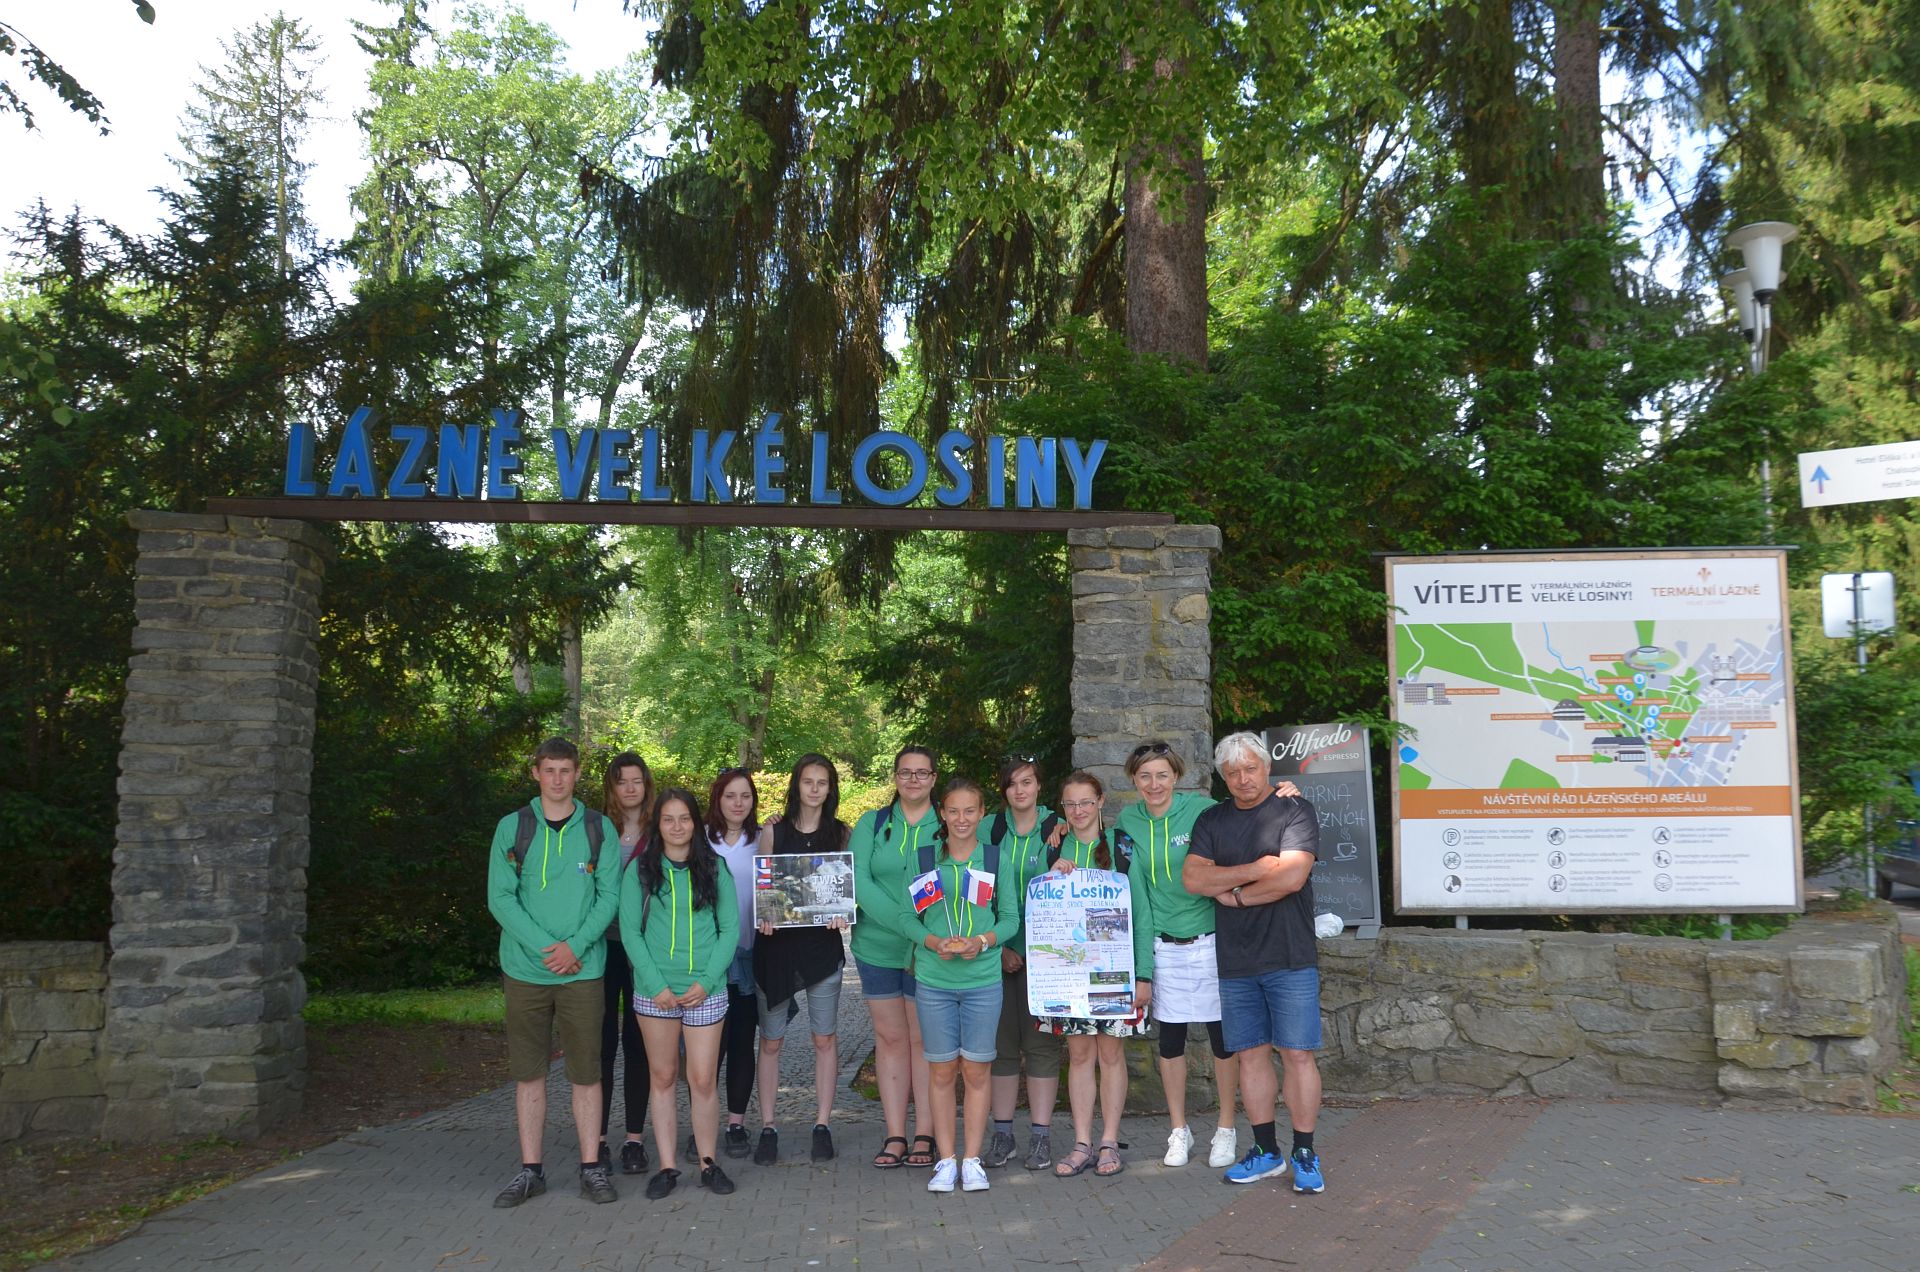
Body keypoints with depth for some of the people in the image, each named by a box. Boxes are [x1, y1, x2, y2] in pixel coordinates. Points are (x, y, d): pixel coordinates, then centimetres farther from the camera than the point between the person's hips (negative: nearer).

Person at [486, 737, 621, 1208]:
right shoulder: (512, 827, 4)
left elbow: (609, 895, -1)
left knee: (586, 1071, 3)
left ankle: (591, 1167, 13)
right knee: (528, 1073, 7)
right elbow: (499, 896, -2)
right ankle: (530, 1170, 17)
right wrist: (543, 947, -13)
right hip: (525, 969, 1)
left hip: (582, 970, -1)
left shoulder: (599, 829, 4)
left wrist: (575, 946, -14)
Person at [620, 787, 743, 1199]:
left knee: (703, 1080, -1)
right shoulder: (639, 871, 2)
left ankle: (708, 1163, 14)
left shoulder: (715, 868, 4)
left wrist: (706, 981, -9)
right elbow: (630, 932, -1)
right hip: (655, 991, 0)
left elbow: (730, 929, 2)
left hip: (705, 991, 0)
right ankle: (666, 1167, 16)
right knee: (663, 1078, 7)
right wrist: (656, 985, -11)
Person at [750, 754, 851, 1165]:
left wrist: (841, 912, -10)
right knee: (771, 1040, 3)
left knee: (825, 1037, 4)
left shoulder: (840, 833, 6)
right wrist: (763, 916, -13)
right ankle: (767, 1127, 11)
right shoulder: (773, 831, 4)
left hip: (822, 943, 1)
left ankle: (822, 1125, 14)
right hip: (777, 943, 0)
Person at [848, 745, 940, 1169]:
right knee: (890, 1037, 8)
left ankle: (924, 1136, 12)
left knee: (923, 1039, 4)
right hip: (877, 947, 2)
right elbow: (859, 882, -7)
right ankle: (894, 1136, 14)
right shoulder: (871, 824, 4)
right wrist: (907, 924, -19)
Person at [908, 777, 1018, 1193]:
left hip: (983, 979, 0)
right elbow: (908, 916, 2)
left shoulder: (995, 858, 3)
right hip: (934, 980, 0)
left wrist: (983, 941, -14)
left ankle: (972, 1159, 15)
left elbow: (1011, 918, 3)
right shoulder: (923, 859, 3)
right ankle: (946, 1159, 16)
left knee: (976, 1069, 4)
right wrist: (934, 942, -15)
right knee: (941, 1070, 5)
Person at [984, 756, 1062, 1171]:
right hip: (997, 950, 2)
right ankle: (1002, 1132, 15)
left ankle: (1040, 1134, 11)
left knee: (1042, 1043, 2)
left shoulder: (1058, 829, 0)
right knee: (1001, 1043, 6)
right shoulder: (989, 830, 5)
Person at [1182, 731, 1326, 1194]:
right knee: (1251, 1053, 9)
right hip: (1235, 961, 4)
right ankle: (1267, 1152, 20)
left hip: (1289, 958, -4)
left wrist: (1233, 893, -5)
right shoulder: (1211, 821, 11)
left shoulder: (1295, 812, -3)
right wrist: (1258, 869, -10)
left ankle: (1304, 1155, 8)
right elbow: (1192, 878, -3)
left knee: (1298, 1054, -3)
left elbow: (1292, 878, -15)